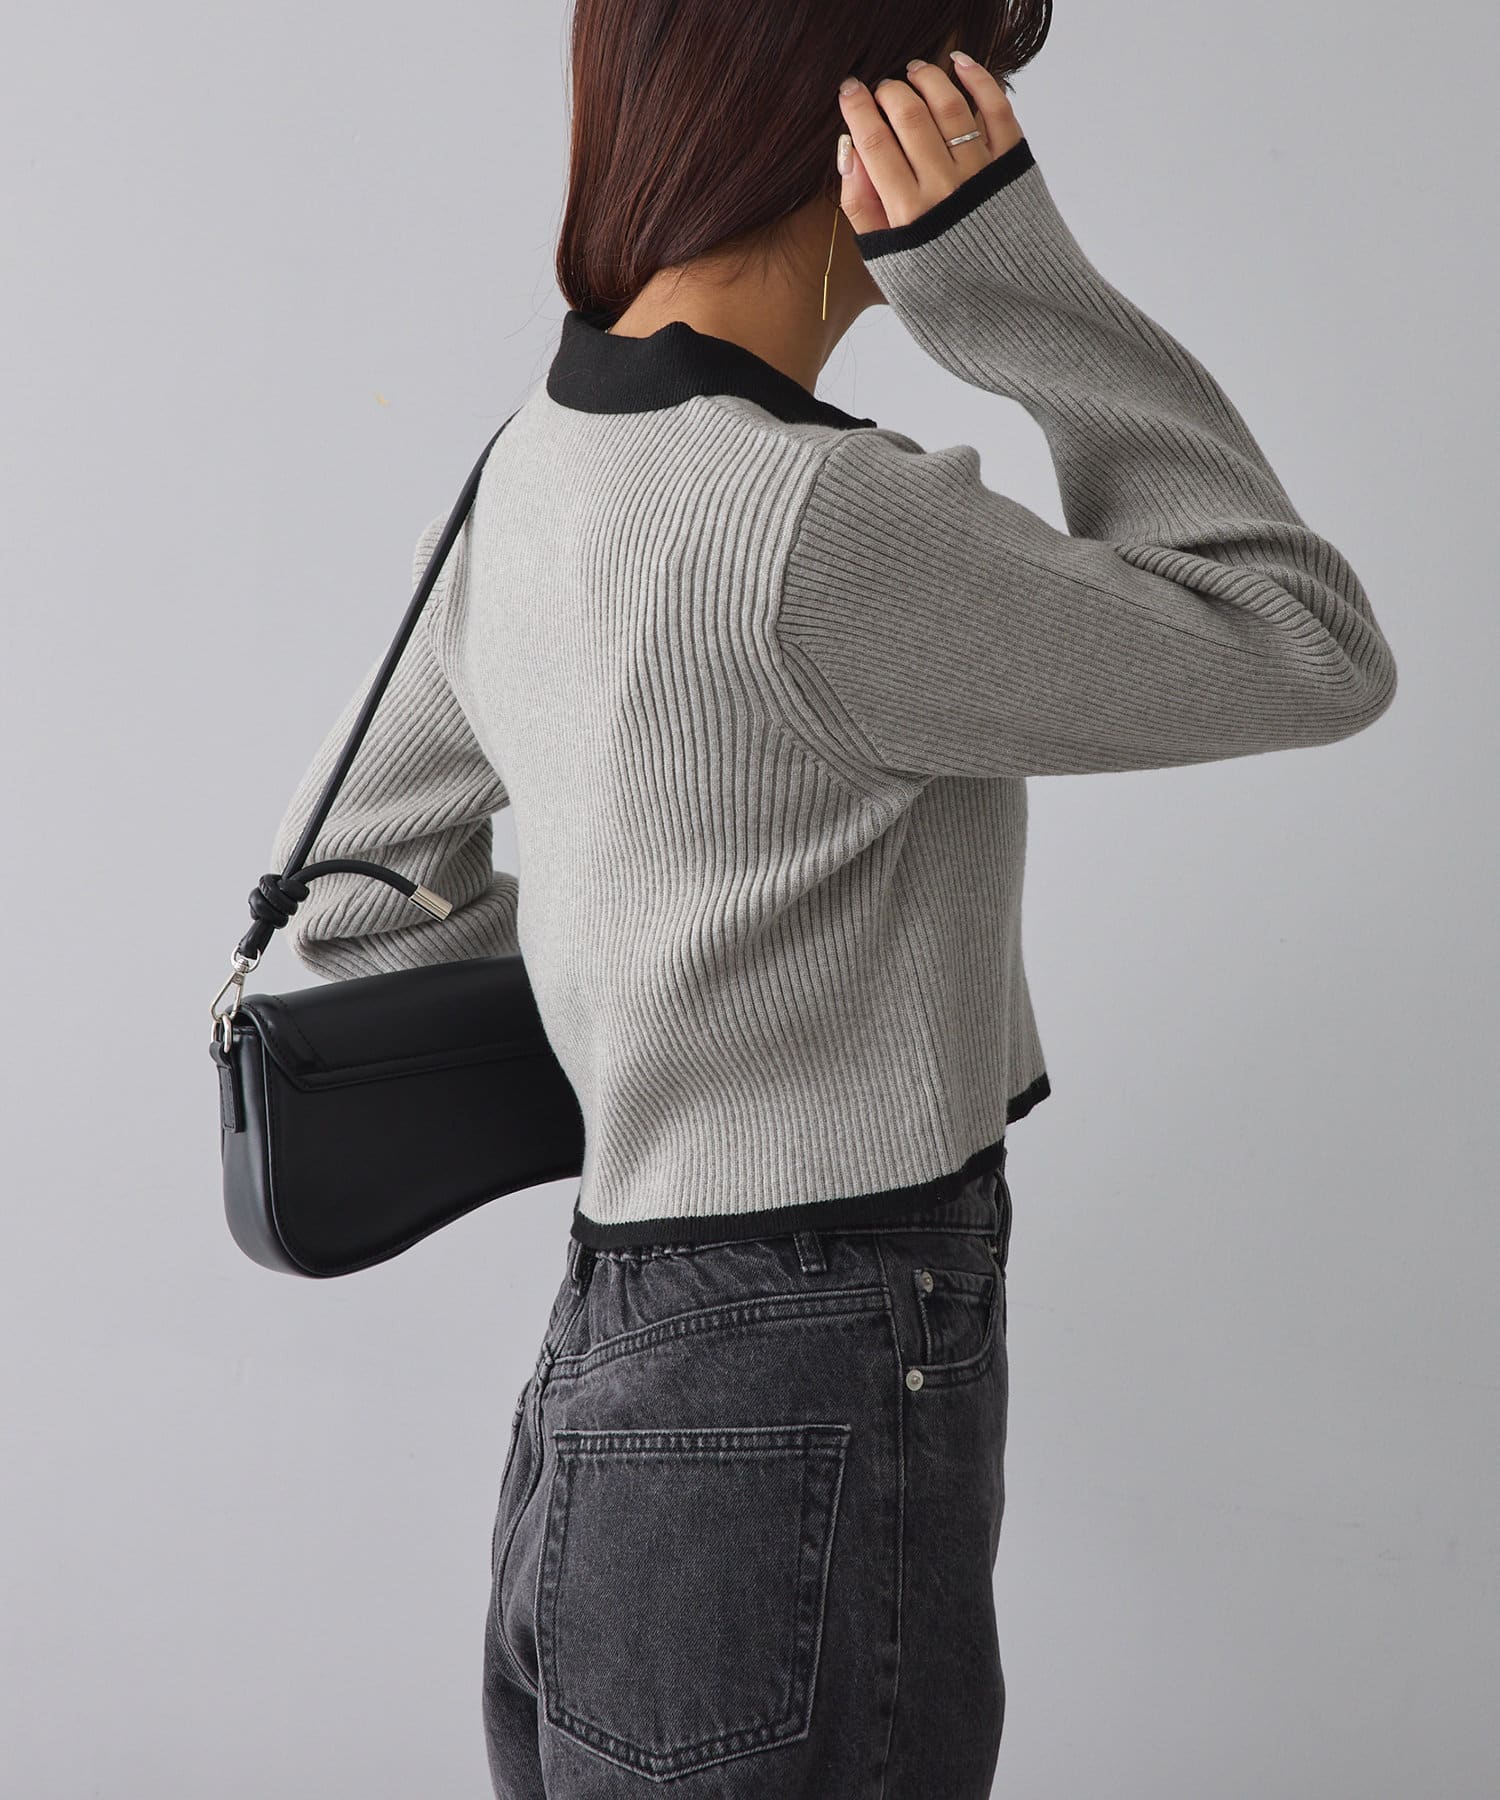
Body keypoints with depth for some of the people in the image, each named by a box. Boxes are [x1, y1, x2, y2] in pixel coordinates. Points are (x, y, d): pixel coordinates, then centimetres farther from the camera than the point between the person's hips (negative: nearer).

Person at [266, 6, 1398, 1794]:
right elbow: (1313, 654, -11)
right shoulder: (816, 527, -25)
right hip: (795, 1467, -9)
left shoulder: (541, 460, 3)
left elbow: (349, 886, 15)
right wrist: (1017, 287, -15)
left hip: (608, 1391, 9)